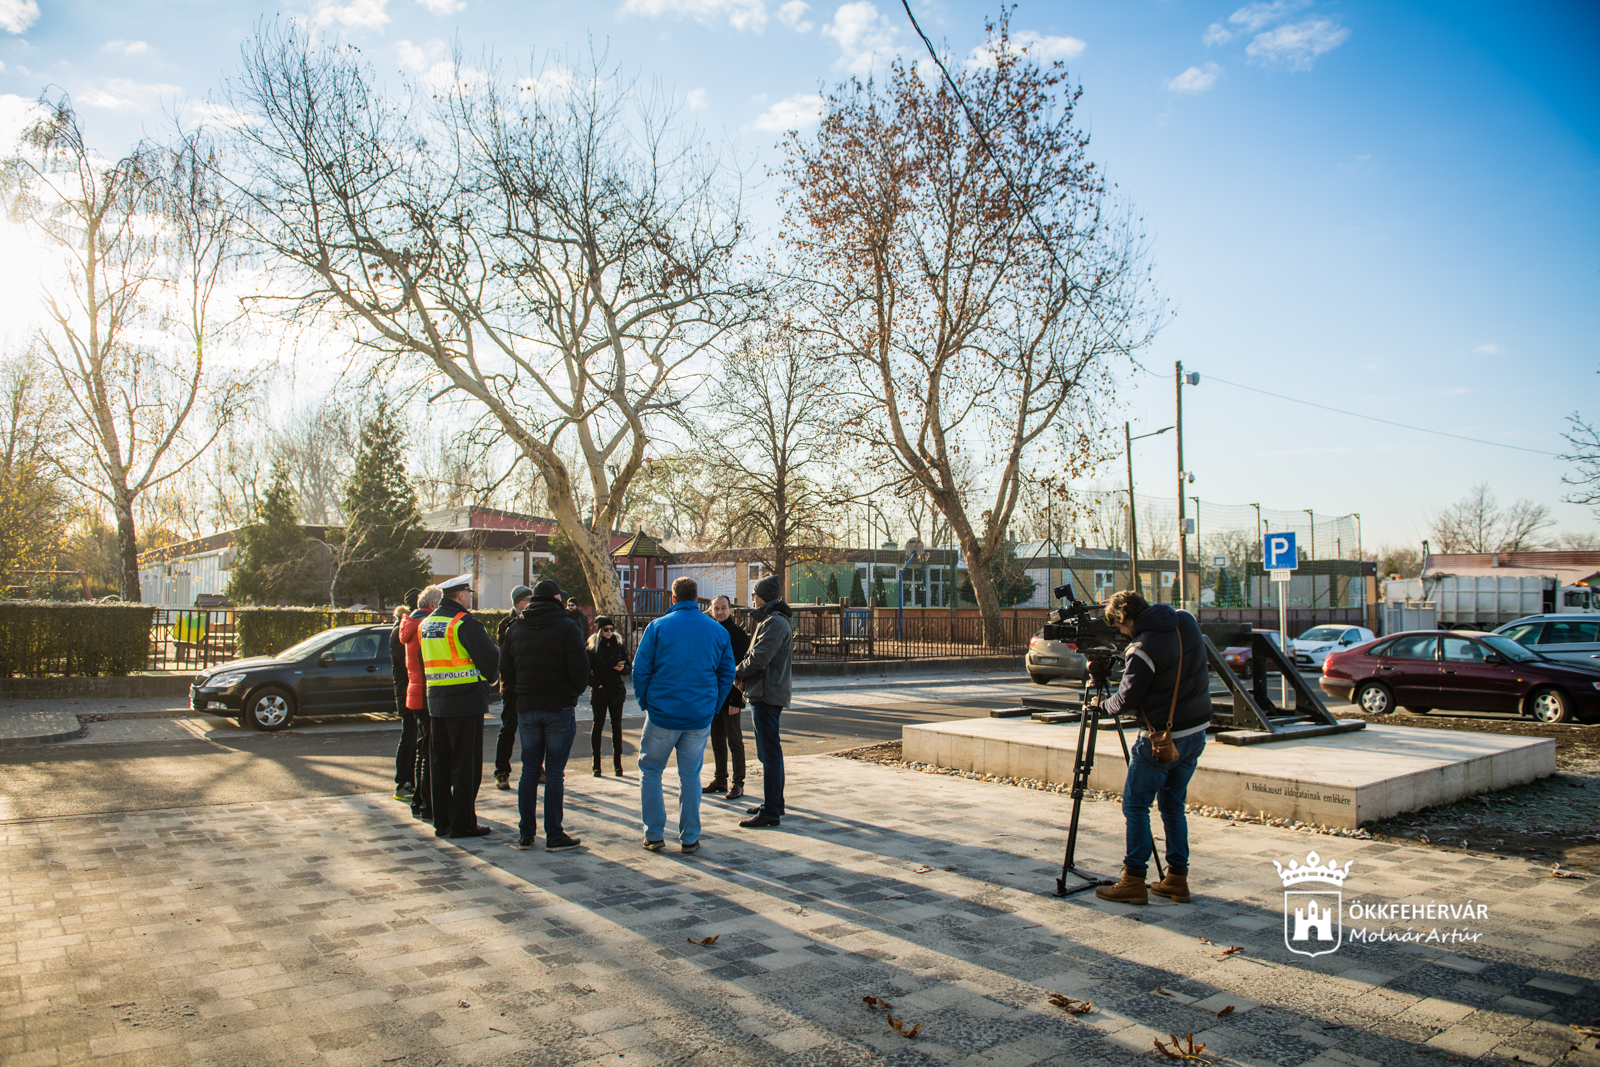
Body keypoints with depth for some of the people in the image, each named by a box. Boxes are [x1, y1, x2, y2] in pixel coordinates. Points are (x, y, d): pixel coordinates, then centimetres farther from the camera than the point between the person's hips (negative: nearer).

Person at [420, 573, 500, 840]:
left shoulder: (426, 623, 12)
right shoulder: (464, 622, -14)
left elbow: (426, 661, 17)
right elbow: (490, 657, -15)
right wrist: (491, 677, 4)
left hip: (436, 700, 8)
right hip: (466, 700, -8)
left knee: (441, 763, 13)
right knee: (466, 764, -1)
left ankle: (441, 822, 19)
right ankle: (462, 824, 3)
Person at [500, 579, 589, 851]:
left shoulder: (515, 628, 7)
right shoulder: (566, 626, -8)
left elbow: (505, 667, 8)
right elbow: (579, 666, -14)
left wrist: (517, 695, 16)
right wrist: (576, 691, 3)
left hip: (526, 707, 4)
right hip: (559, 707, -4)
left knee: (529, 769, 12)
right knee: (555, 772, 0)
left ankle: (525, 834, 15)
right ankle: (554, 836, 3)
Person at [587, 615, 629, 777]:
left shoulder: (619, 646, 5)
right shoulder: (592, 648, -4)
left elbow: (627, 667, 9)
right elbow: (586, 671, -5)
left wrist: (622, 668, -12)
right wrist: (596, 684, -15)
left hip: (617, 692, 3)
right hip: (599, 692, -3)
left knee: (617, 727, 7)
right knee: (598, 726, 4)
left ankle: (617, 762, 13)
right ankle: (596, 764, 9)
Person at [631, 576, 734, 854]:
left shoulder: (658, 626, -5)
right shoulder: (718, 631, 4)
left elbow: (640, 669, -5)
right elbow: (727, 673, 7)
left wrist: (645, 702, 7)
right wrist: (713, 706, 14)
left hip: (662, 713, -2)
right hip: (700, 717, 3)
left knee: (650, 771, 13)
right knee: (690, 775, 12)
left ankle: (654, 835, 13)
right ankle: (689, 838, 15)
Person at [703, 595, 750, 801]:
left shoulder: (738, 633, -9)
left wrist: (736, 699, -18)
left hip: (730, 697, -6)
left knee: (734, 741, 0)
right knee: (717, 741, 13)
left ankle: (738, 783, 6)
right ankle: (720, 779, 23)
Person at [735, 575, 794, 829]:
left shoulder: (774, 622, -16)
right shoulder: (771, 620, 19)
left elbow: (758, 658, -23)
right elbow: (758, 654, 21)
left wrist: (738, 671, -4)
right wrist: (744, 674, 3)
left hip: (766, 695, -11)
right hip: (766, 694, 11)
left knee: (769, 754, -8)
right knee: (770, 752, 17)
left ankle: (770, 812, -6)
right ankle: (775, 803, 27)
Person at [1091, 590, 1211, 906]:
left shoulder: (1144, 650, -23)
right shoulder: (1187, 622, -1)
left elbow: (1126, 699, -15)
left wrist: (1103, 704, 6)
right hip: (1197, 731, 8)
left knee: (1135, 805, 2)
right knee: (1173, 805, 16)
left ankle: (1134, 881, 4)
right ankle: (1177, 880, 18)